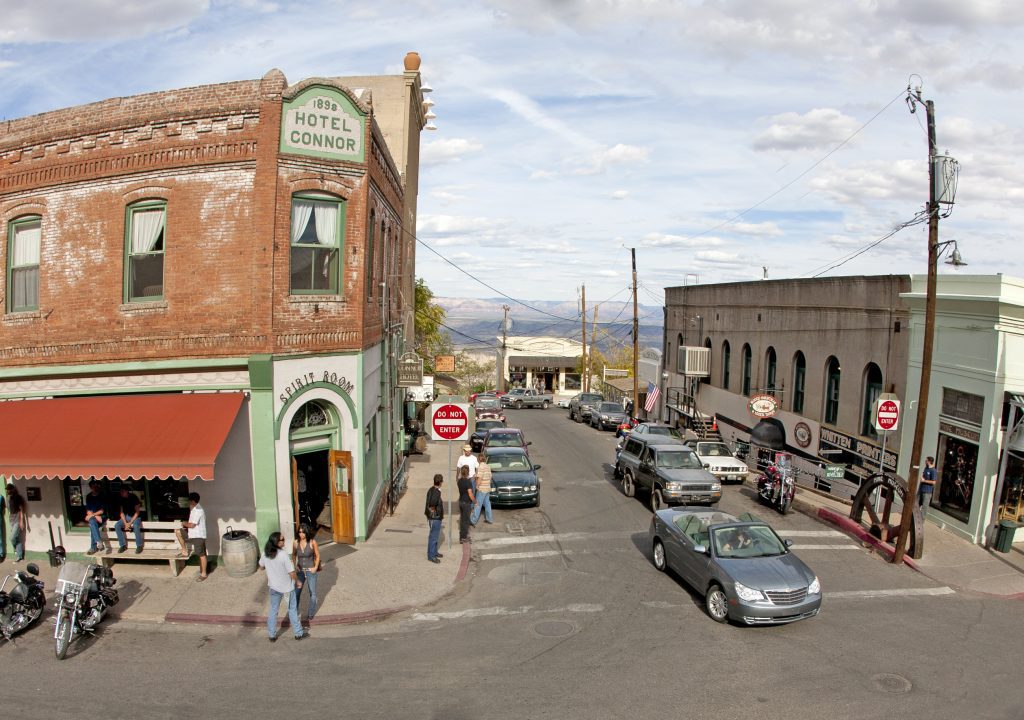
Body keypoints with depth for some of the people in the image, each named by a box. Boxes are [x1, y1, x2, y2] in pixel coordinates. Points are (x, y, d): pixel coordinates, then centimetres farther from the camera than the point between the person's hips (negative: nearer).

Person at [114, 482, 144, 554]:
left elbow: (137, 512, -15)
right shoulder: (122, 499, -3)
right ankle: (123, 545, -12)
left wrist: (130, 523, -22)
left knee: (135, 526, -35)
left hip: (135, 516, -5)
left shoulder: (134, 497, -16)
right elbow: (122, 512, 0)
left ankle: (139, 546, -21)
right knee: (116, 525, -22)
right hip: (126, 516, 5)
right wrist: (125, 523, -15)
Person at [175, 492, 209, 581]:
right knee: (177, 532, 11)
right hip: (192, 533, 10)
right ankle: (185, 551, 17)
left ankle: (203, 574, 10)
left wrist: (184, 523, -6)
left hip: (198, 535, -10)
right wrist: (186, 523, 4)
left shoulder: (198, 510, -24)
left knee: (202, 554, 0)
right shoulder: (194, 509, 8)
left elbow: (192, 525, -23)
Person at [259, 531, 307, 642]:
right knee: (292, 610, 14)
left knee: (273, 610, 21)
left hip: (273, 586, 5)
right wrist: (298, 581, -5)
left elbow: (261, 566, 7)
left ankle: (272, 635, 31)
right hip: (287, 587, -4)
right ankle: (298, 633, 28)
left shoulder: (265, 554, -13)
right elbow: (291, 573, -24)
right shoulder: (284, 555, -30)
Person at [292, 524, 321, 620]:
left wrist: (315, 568, -10)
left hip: (310, 571, -2)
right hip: (300, 571, 2)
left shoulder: (312, 542, -15)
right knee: (296, 592, 0)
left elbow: (317, 555, -4)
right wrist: (294, 565, -4)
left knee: (312, 593, 7)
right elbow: (294, 555, 8)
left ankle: (311, 613, 24)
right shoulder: (295, 542, -9)